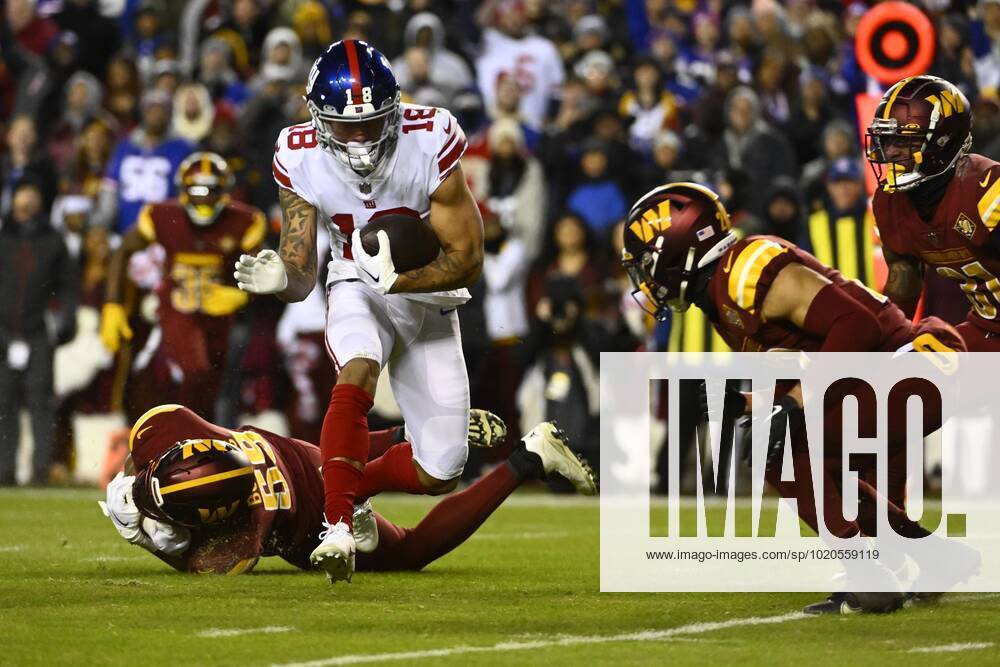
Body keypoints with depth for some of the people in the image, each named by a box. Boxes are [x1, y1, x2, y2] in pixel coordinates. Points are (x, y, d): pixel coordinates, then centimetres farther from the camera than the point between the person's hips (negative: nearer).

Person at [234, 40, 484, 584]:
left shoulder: (430, 142, -25)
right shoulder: (301, 158, -19)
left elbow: (467, 260, -19)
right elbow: (301, 276, -12)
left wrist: (396, 279, -34)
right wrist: (280, 280, -36)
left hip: (428, 298, 0)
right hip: (357, 290, 0)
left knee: (438, 476, -5)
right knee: (358, 371, -36)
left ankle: (352, 483, 24)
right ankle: (339, 526, -36)